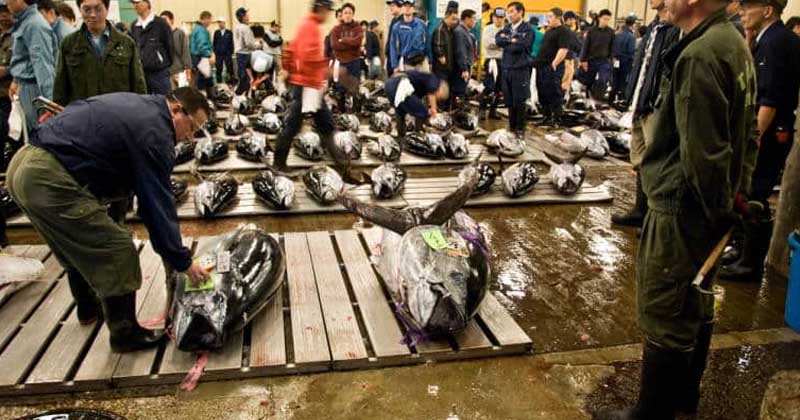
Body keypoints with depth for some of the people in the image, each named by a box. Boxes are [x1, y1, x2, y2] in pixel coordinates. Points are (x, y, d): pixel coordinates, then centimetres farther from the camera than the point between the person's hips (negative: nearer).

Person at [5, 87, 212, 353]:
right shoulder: (154, 133, -12)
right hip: (48, 180, -11)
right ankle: (125, 334, 11)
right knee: (117, 252, -2)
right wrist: (183, 262, -5)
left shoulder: (134, 104, 16)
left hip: (23, 164, 11)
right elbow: (158, 204, -12)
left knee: (79, 247, 28)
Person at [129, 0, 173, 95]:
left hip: (160, 73, -4)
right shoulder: (134, 26, 10)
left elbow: (170, 46, -1)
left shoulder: (161, 23, -3)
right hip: (140, 73, 5)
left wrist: (166, 65, 3)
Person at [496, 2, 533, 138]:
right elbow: (498, 40, -1)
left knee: (519, 101, -2)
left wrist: (506, 41, -3)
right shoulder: (507, 27, 14)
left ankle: (520, 129, 7)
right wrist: (512, 40, -9)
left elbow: (520, 46, -16)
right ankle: (511, 127, 20)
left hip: (521, 69, -5)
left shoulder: (527, 29, -4)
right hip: (506, 68, 5)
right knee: (509, 101, 10)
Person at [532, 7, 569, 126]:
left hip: (553, 67, -9)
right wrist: (537, 61, 20)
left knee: (554, 93, -4)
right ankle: (546, 117, 23)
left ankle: (556, 119, 4)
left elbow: (563, 50, -19)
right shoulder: (549, 31, 20)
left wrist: (554, 63, -25)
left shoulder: (564, 31, -8)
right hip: (542, 66, 9)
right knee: (542, 93, 12)